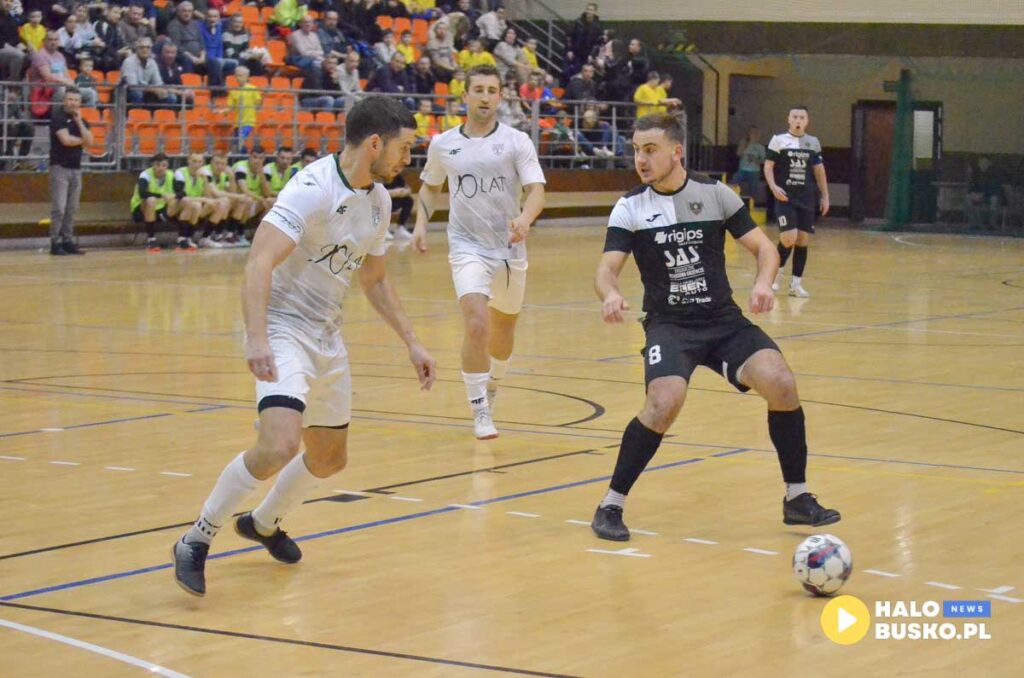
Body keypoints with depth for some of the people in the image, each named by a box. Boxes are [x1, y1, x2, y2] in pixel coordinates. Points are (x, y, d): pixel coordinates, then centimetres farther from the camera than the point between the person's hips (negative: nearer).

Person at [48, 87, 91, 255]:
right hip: (60, 167, -6)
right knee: (59, 208, -11)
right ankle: (55, 243, -8)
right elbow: (65, 139, -17)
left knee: (71, 209, 6)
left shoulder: (80, 120, 14)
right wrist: (81, 140, 0)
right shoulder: (57, 116, -6)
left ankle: (67, 241, 10)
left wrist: (79, 121, -7)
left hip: (76, 168, 6)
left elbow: (89, 141, 0)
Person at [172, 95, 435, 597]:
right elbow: (260, 261, -30)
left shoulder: (378, 199, 6)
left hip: (327, 337, 9)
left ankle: (264, 523, 44)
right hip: (282, 327, -9)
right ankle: (196, 540, -11)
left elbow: (375, 279, 20)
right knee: (280, 444, -27)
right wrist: (256, 337, -42)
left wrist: (411, 342, 17)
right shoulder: (313, 189, -21)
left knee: (330, 458, 17)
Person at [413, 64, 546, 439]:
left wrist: (525, 219, -34)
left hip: (510, 247, 1)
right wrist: (421, 223, 3)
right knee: (477, 325, -21)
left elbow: (537, 191, -13)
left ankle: (491, 388, 45)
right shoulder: (442, 145, 2)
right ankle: (479, 411, -10)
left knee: (503, 332, 15)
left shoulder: (517, 141, -4)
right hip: (467, 246, -1)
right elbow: (430, 186, 19)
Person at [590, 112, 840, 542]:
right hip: (669, 324, -2)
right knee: (665, 402, -29)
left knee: (780, 384, -20)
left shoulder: (715, 194, 1)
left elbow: (763, 247, 2)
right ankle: (611, 505, -14)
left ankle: (797, 498, -2)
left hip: (724, 320, 2)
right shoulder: (630, 208, -1)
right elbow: (607, 268, -9)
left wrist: (764, 282, -20)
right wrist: (610, 295, -33)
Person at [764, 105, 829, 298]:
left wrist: (824, 196, 12)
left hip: (806, 198, 4)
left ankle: (796, 283, 10)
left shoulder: (813, 143, 9)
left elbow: (819, 170, 16)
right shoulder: (778, 140, -1)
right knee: (789, 238, -15)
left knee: (803, 240, 2)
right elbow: (768, 167, -1)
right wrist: (773, 187, -18)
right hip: (785, 197, -4)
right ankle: (778, 271, 12)